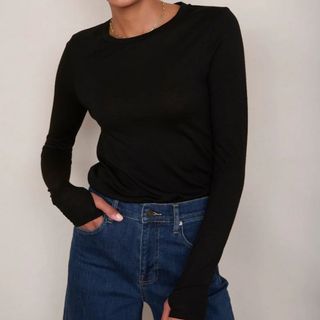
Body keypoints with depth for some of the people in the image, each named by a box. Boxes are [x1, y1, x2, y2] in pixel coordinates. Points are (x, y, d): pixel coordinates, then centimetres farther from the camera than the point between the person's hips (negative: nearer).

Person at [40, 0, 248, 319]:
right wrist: (64, 195, -8)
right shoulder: (82, 49, 1)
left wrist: (193, 289, -14)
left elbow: (230, 160, -10)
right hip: (102, 242, 3)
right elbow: (56, 146, 14)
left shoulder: (213, 28, -9)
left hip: (190, 240, -2)